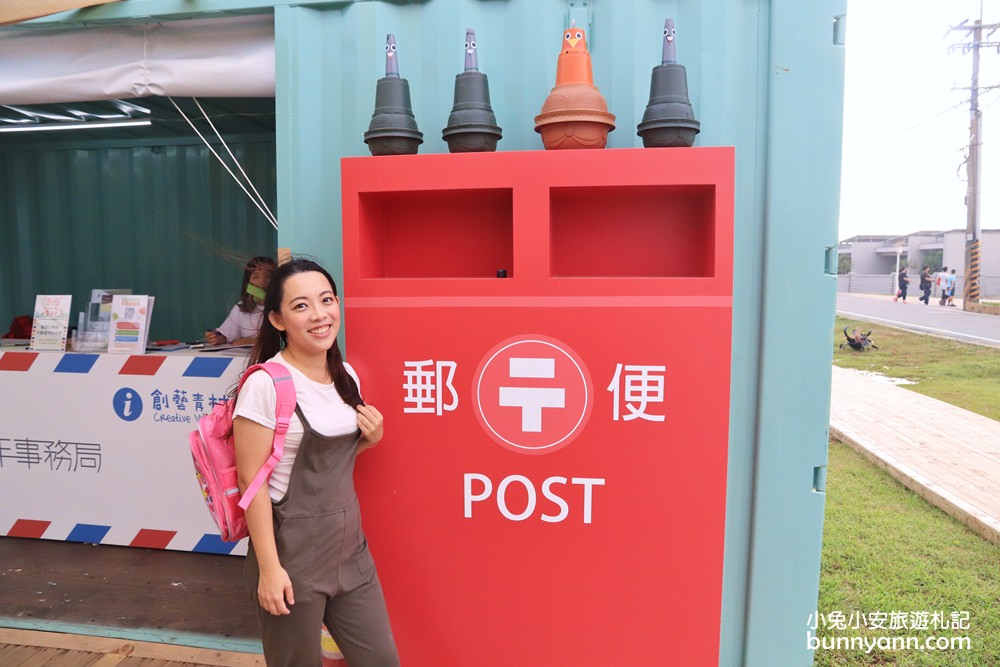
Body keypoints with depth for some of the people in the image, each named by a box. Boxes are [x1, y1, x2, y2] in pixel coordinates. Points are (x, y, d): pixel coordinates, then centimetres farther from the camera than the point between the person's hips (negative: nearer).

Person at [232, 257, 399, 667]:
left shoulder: (346, 376, 4)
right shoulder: (265, 384, -17)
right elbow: (251, 480, -15)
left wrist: (370, 439, -3)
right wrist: (268, 568, -16)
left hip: (350, 546, 6)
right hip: (294, 554, -6)